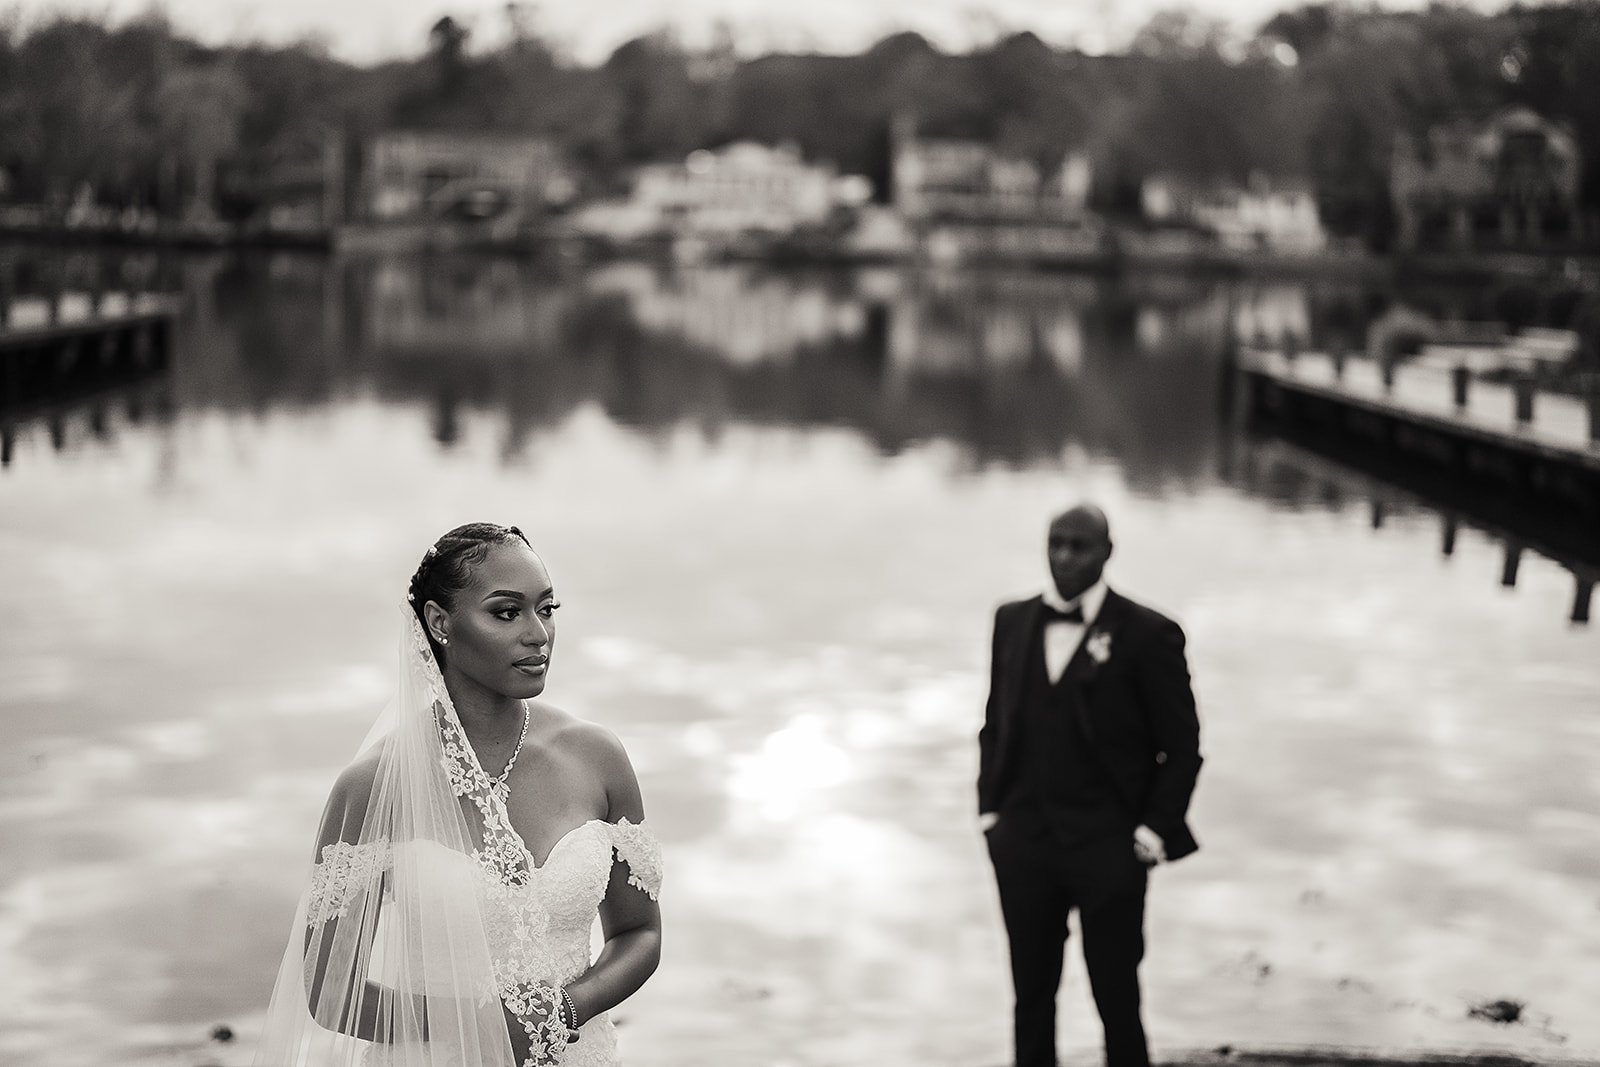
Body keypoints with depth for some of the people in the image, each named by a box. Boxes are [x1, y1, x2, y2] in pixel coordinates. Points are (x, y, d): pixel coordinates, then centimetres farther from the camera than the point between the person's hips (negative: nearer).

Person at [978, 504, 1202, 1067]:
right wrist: (990, 811, 7)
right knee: (1031, 997, 9)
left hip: (1108, 851, -4)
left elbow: (1182, 747, -3)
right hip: (1023, 845, 4)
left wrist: (1154, 832, -8)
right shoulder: (1013, 621, 7)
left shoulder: (1146, 635, -7)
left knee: (1117, 1003, 3)